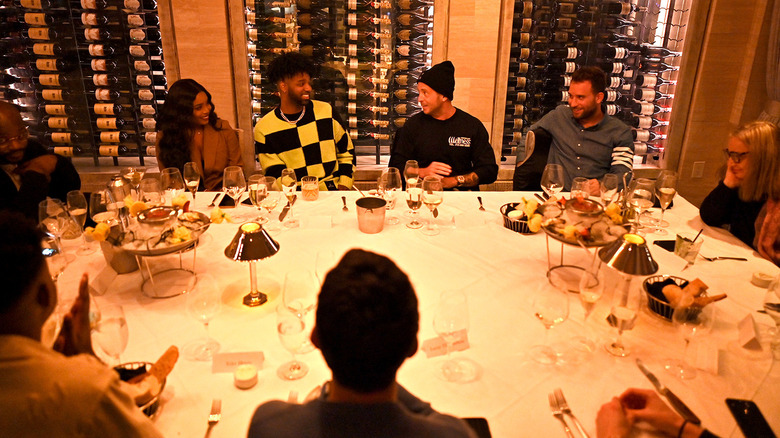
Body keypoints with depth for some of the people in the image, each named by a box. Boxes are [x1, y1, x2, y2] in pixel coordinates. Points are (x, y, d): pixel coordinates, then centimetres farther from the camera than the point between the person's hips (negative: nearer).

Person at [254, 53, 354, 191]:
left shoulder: (326, 111, 9)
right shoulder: (263, 129, 1)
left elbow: (347, 152, 19)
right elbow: (276, 175, -1)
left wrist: (343, 186, 4)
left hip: (332, 191, 1)